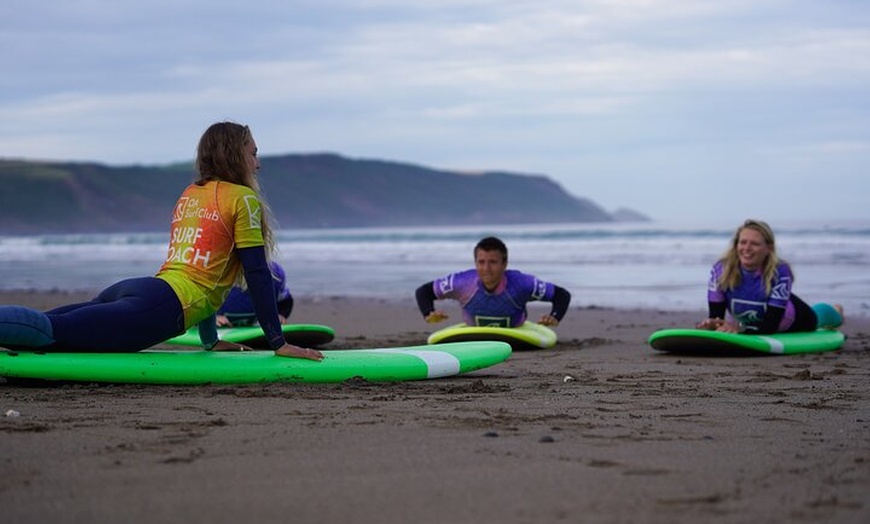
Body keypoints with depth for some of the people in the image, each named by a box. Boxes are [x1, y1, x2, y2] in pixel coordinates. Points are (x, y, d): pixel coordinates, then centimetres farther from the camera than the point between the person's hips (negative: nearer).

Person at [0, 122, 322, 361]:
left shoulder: (189, 195, 30)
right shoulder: (243, 198, 7)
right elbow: (258, 275, 2)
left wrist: (211, 341, 37)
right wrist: (278, 343, 5)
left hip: (131, 289, 8)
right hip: (165, 307, -8)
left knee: (40, 328, -6)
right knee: (51, 330, -25)